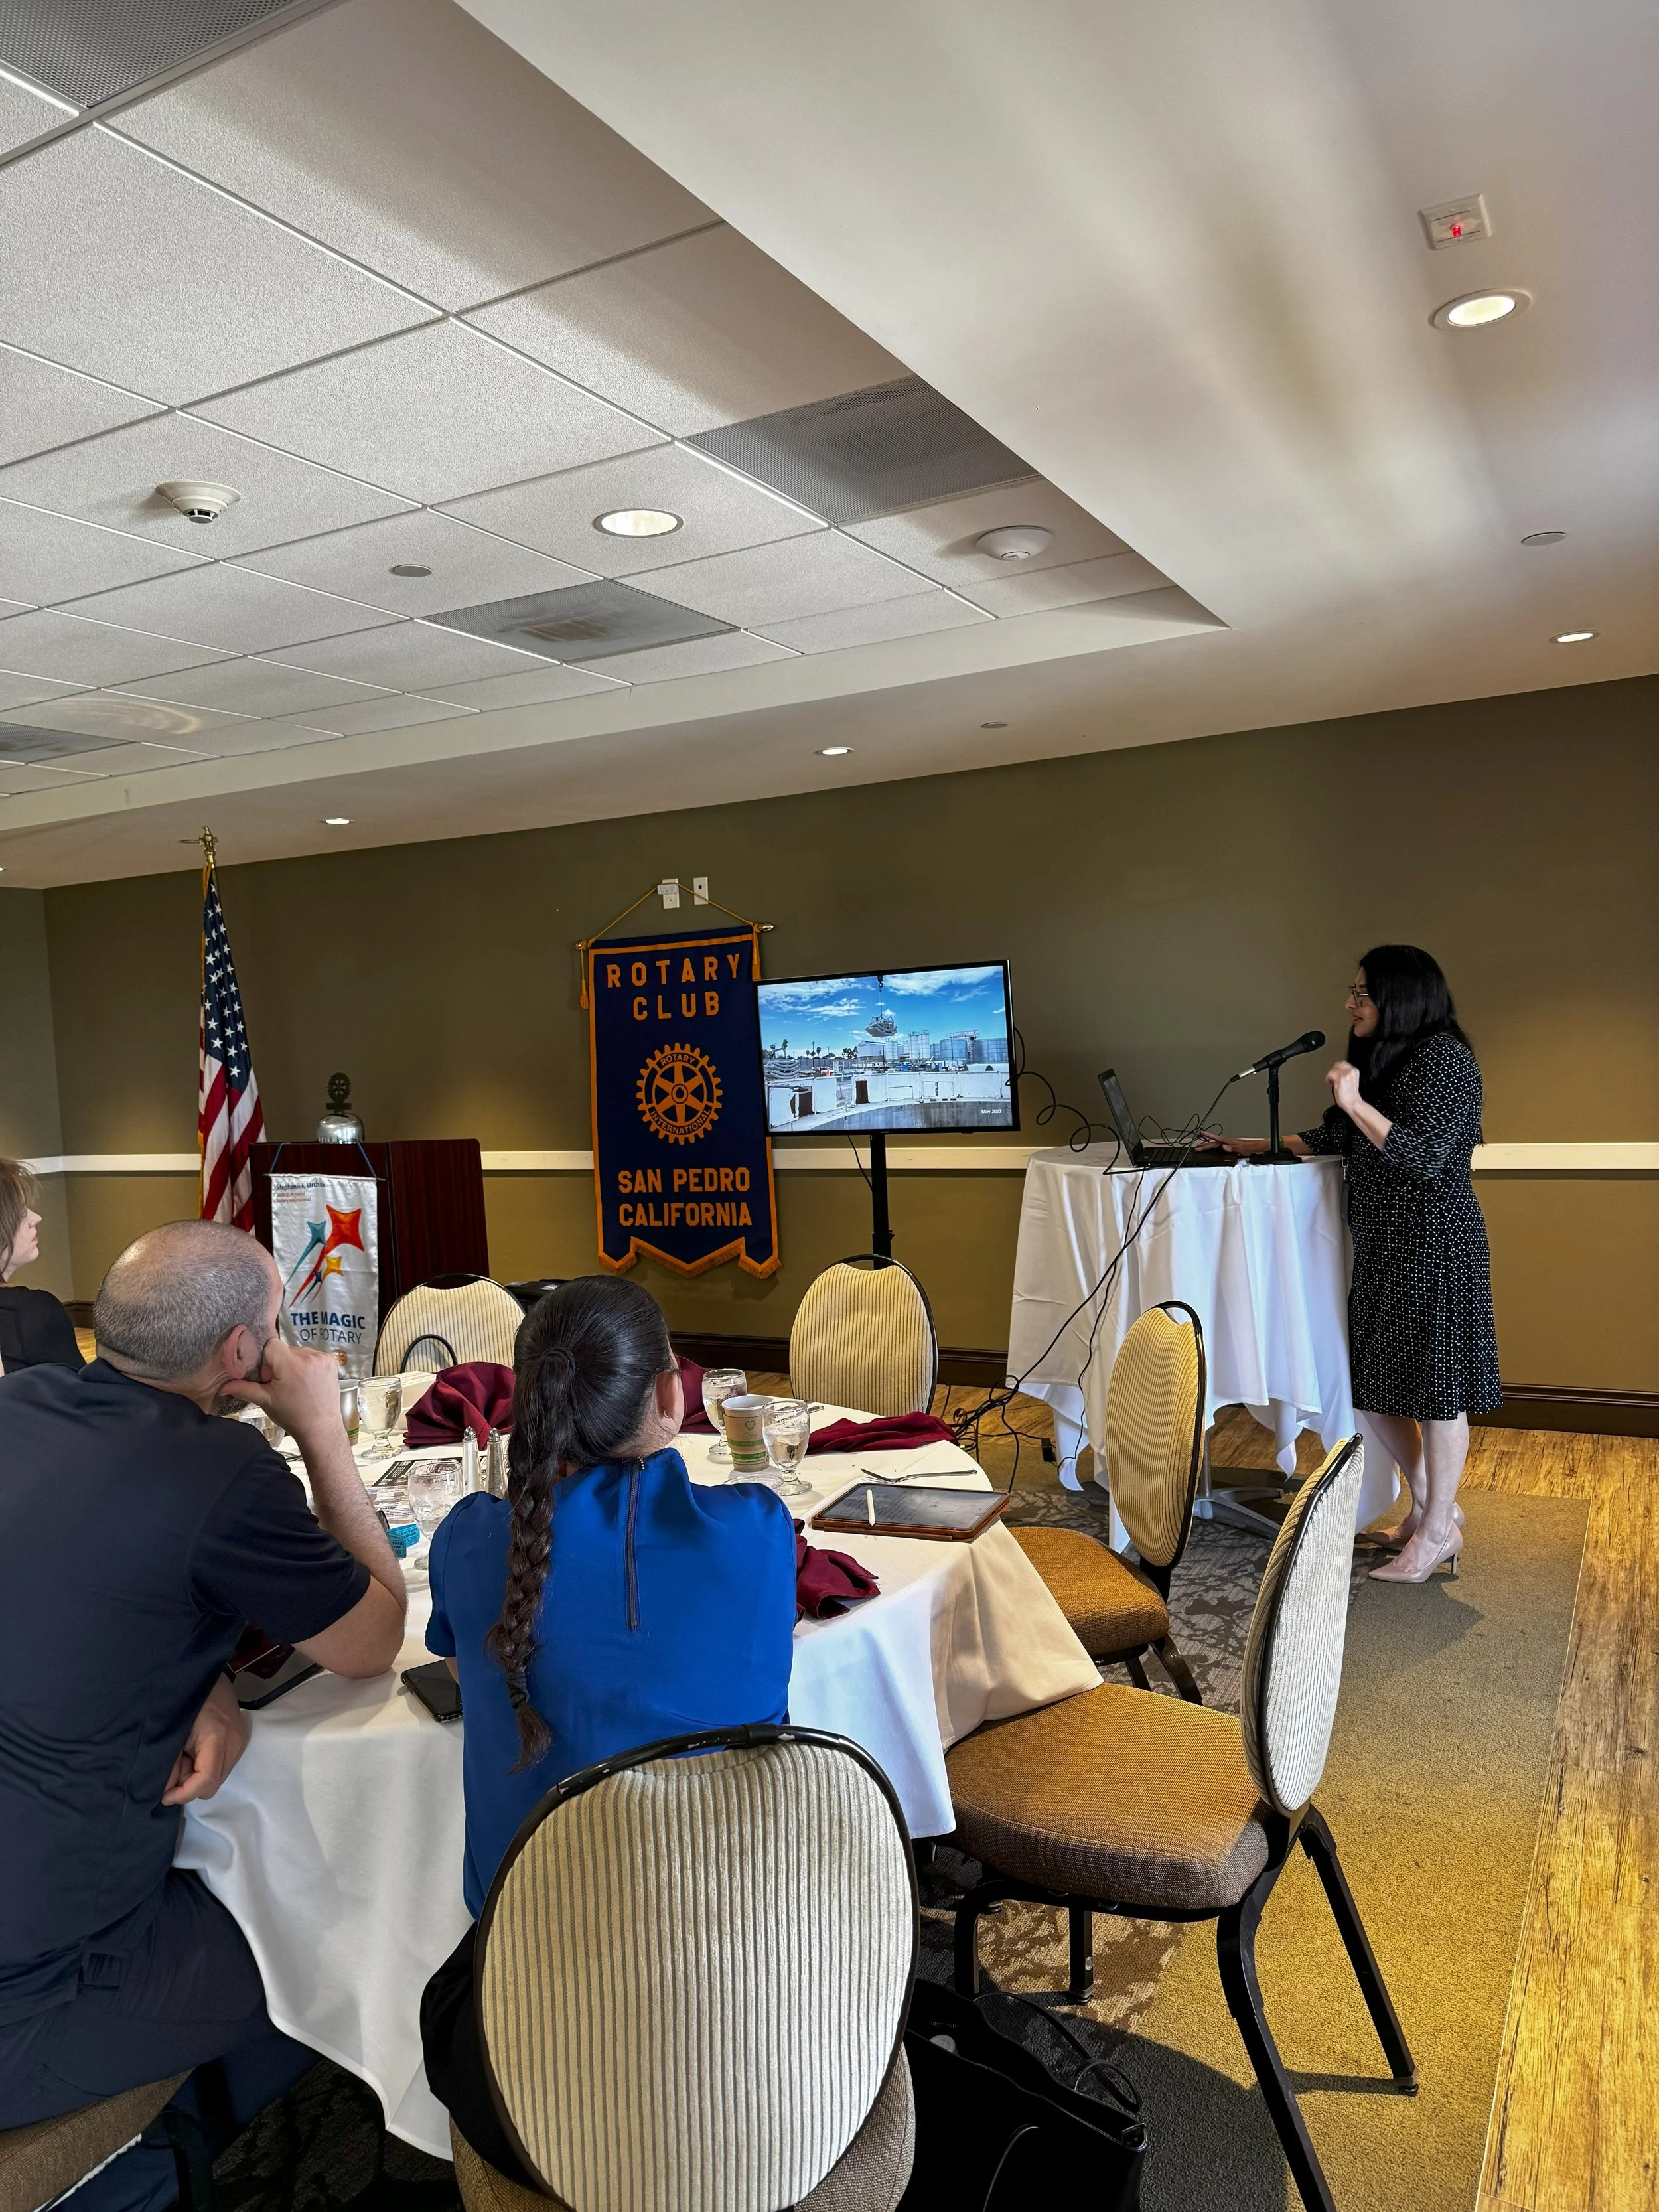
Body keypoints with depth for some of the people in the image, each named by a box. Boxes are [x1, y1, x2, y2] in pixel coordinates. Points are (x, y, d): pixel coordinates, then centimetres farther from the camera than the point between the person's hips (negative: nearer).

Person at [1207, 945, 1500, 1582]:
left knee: (1434, 1386, 0)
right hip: (1381, 1244, 9)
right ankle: (1429, 1504, 27)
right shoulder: (1386, 1059, 15)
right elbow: (1332, 1139, 22)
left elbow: (1424, 1156, -20)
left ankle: (1439, 1530, 13)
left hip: (1432, 1244, -9)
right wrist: (1257, 1145, 23)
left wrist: (1355, 1103, -24)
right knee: (1373, 1382, 11)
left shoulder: (1445, 1058, -12)